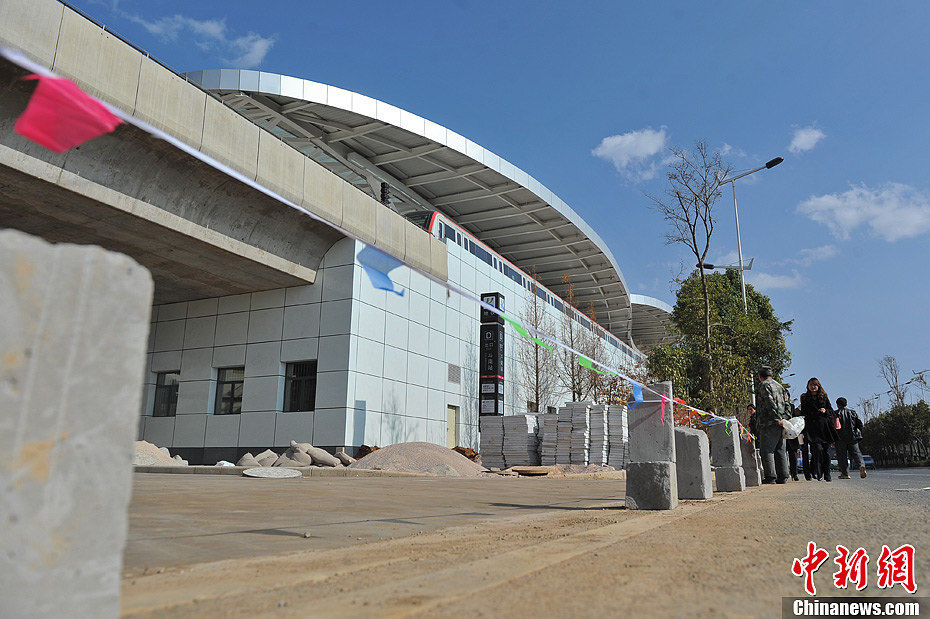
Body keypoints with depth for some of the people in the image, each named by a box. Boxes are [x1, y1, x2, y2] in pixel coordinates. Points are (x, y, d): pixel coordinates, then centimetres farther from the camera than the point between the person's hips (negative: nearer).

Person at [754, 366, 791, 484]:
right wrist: (785, 419, 12)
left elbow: (770, 403, -17)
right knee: (780, 451, 11)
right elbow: (786, 405, 17)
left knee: (767, 451, -6)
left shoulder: (764, 386, -5)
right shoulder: (780, 386, 21)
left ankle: (770, 476, -10)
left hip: (769, 424, -8)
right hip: (781, 424, 8)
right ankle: (782, 476, 11)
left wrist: (777, 418, -19)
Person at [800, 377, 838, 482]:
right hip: (812, 427, -2)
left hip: (824, 425, 2)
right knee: (818, 449, -18)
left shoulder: (824, 397, 15)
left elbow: (831, 411, 17)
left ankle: (827, 475, 8)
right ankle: (818, 473, -5)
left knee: (826, 451, 0)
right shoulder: (804, 398, 11)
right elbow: (803, 412, 10)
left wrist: (825, 411, -6)